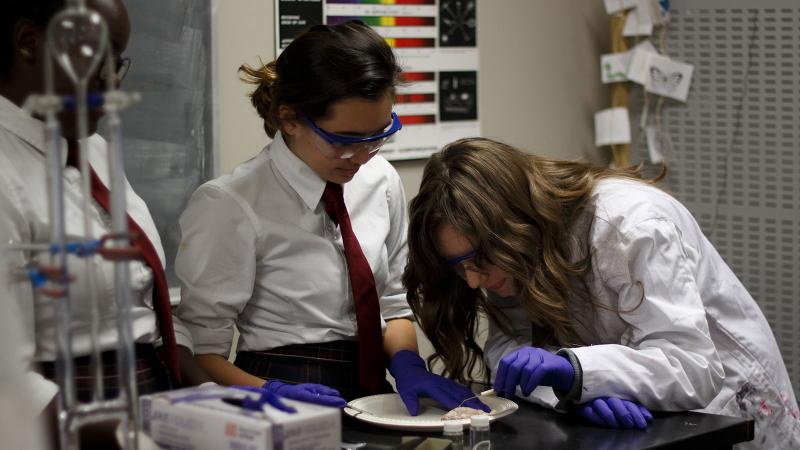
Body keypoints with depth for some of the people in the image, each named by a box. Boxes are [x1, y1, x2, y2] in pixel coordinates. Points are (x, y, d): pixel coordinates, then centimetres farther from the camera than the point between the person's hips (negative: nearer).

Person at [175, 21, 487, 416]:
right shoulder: (231, 206, -11)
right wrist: (272, 392, -24)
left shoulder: (381, 181, 5)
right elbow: (202, 352, -8)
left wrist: (406, 363, -3)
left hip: (372, 394, 3)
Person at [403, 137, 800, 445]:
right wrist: (578, 387, -32)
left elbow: (692, 367, -28)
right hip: (639, 425, 4)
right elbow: (507, 342, -13)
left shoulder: (632, 224, -23)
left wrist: (572, 369, -42)